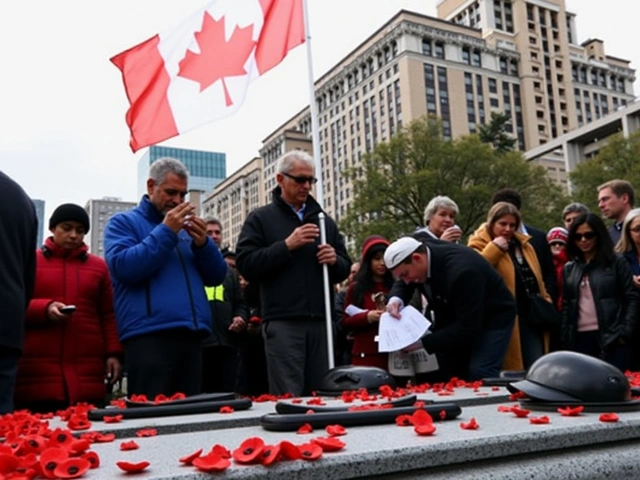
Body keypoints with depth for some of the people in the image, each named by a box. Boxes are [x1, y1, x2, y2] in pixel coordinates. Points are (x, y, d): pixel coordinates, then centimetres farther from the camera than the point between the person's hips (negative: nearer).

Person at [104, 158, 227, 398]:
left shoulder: (185, 228, 22)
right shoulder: (123, 222, 7)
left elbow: (216, 277, 16)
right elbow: (123, 267, -13)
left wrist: (203, 244, -3)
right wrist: (166, 232, -11)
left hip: (191, 337, 6)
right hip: (149, 338, -6)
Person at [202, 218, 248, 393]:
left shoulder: (230, 271, 27)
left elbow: (240, 302, 25)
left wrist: (241, 317, 3)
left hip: (227, 342, 5)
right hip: (198, 342, -5)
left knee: (227, 392, 7)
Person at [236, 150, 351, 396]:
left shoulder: (324, 220, 18)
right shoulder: (260, 218, 6)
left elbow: (345, 269, 19)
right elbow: (246, 265, -6)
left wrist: (335, 261, -4)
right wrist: (287, 245, -13)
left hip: (321, 321, 4)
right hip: (283, 323, -4)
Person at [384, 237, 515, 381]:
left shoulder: (461, 271, -37)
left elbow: (468, 328, -35)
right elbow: (402, 284, 7)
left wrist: (422, 342, -33)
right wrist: (396, 298, -17)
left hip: (493, 317, -7)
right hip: (456, 319, 7)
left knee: (479, 376, -19)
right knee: (448, 376, 5)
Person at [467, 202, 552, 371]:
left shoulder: (524, 245, 18)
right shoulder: (480, 245, -1)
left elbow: (537, 278, 24)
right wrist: (495, 248, -17)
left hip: (532, 316, 6)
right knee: (508, 370, 0)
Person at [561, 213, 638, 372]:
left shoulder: (617, 262, 3)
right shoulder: (569, 268, 15)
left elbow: (632, 298, -1)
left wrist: (625, 333, -10)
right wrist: (565, 338, 7)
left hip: (612, 338, -3)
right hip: (579, 338, 4)